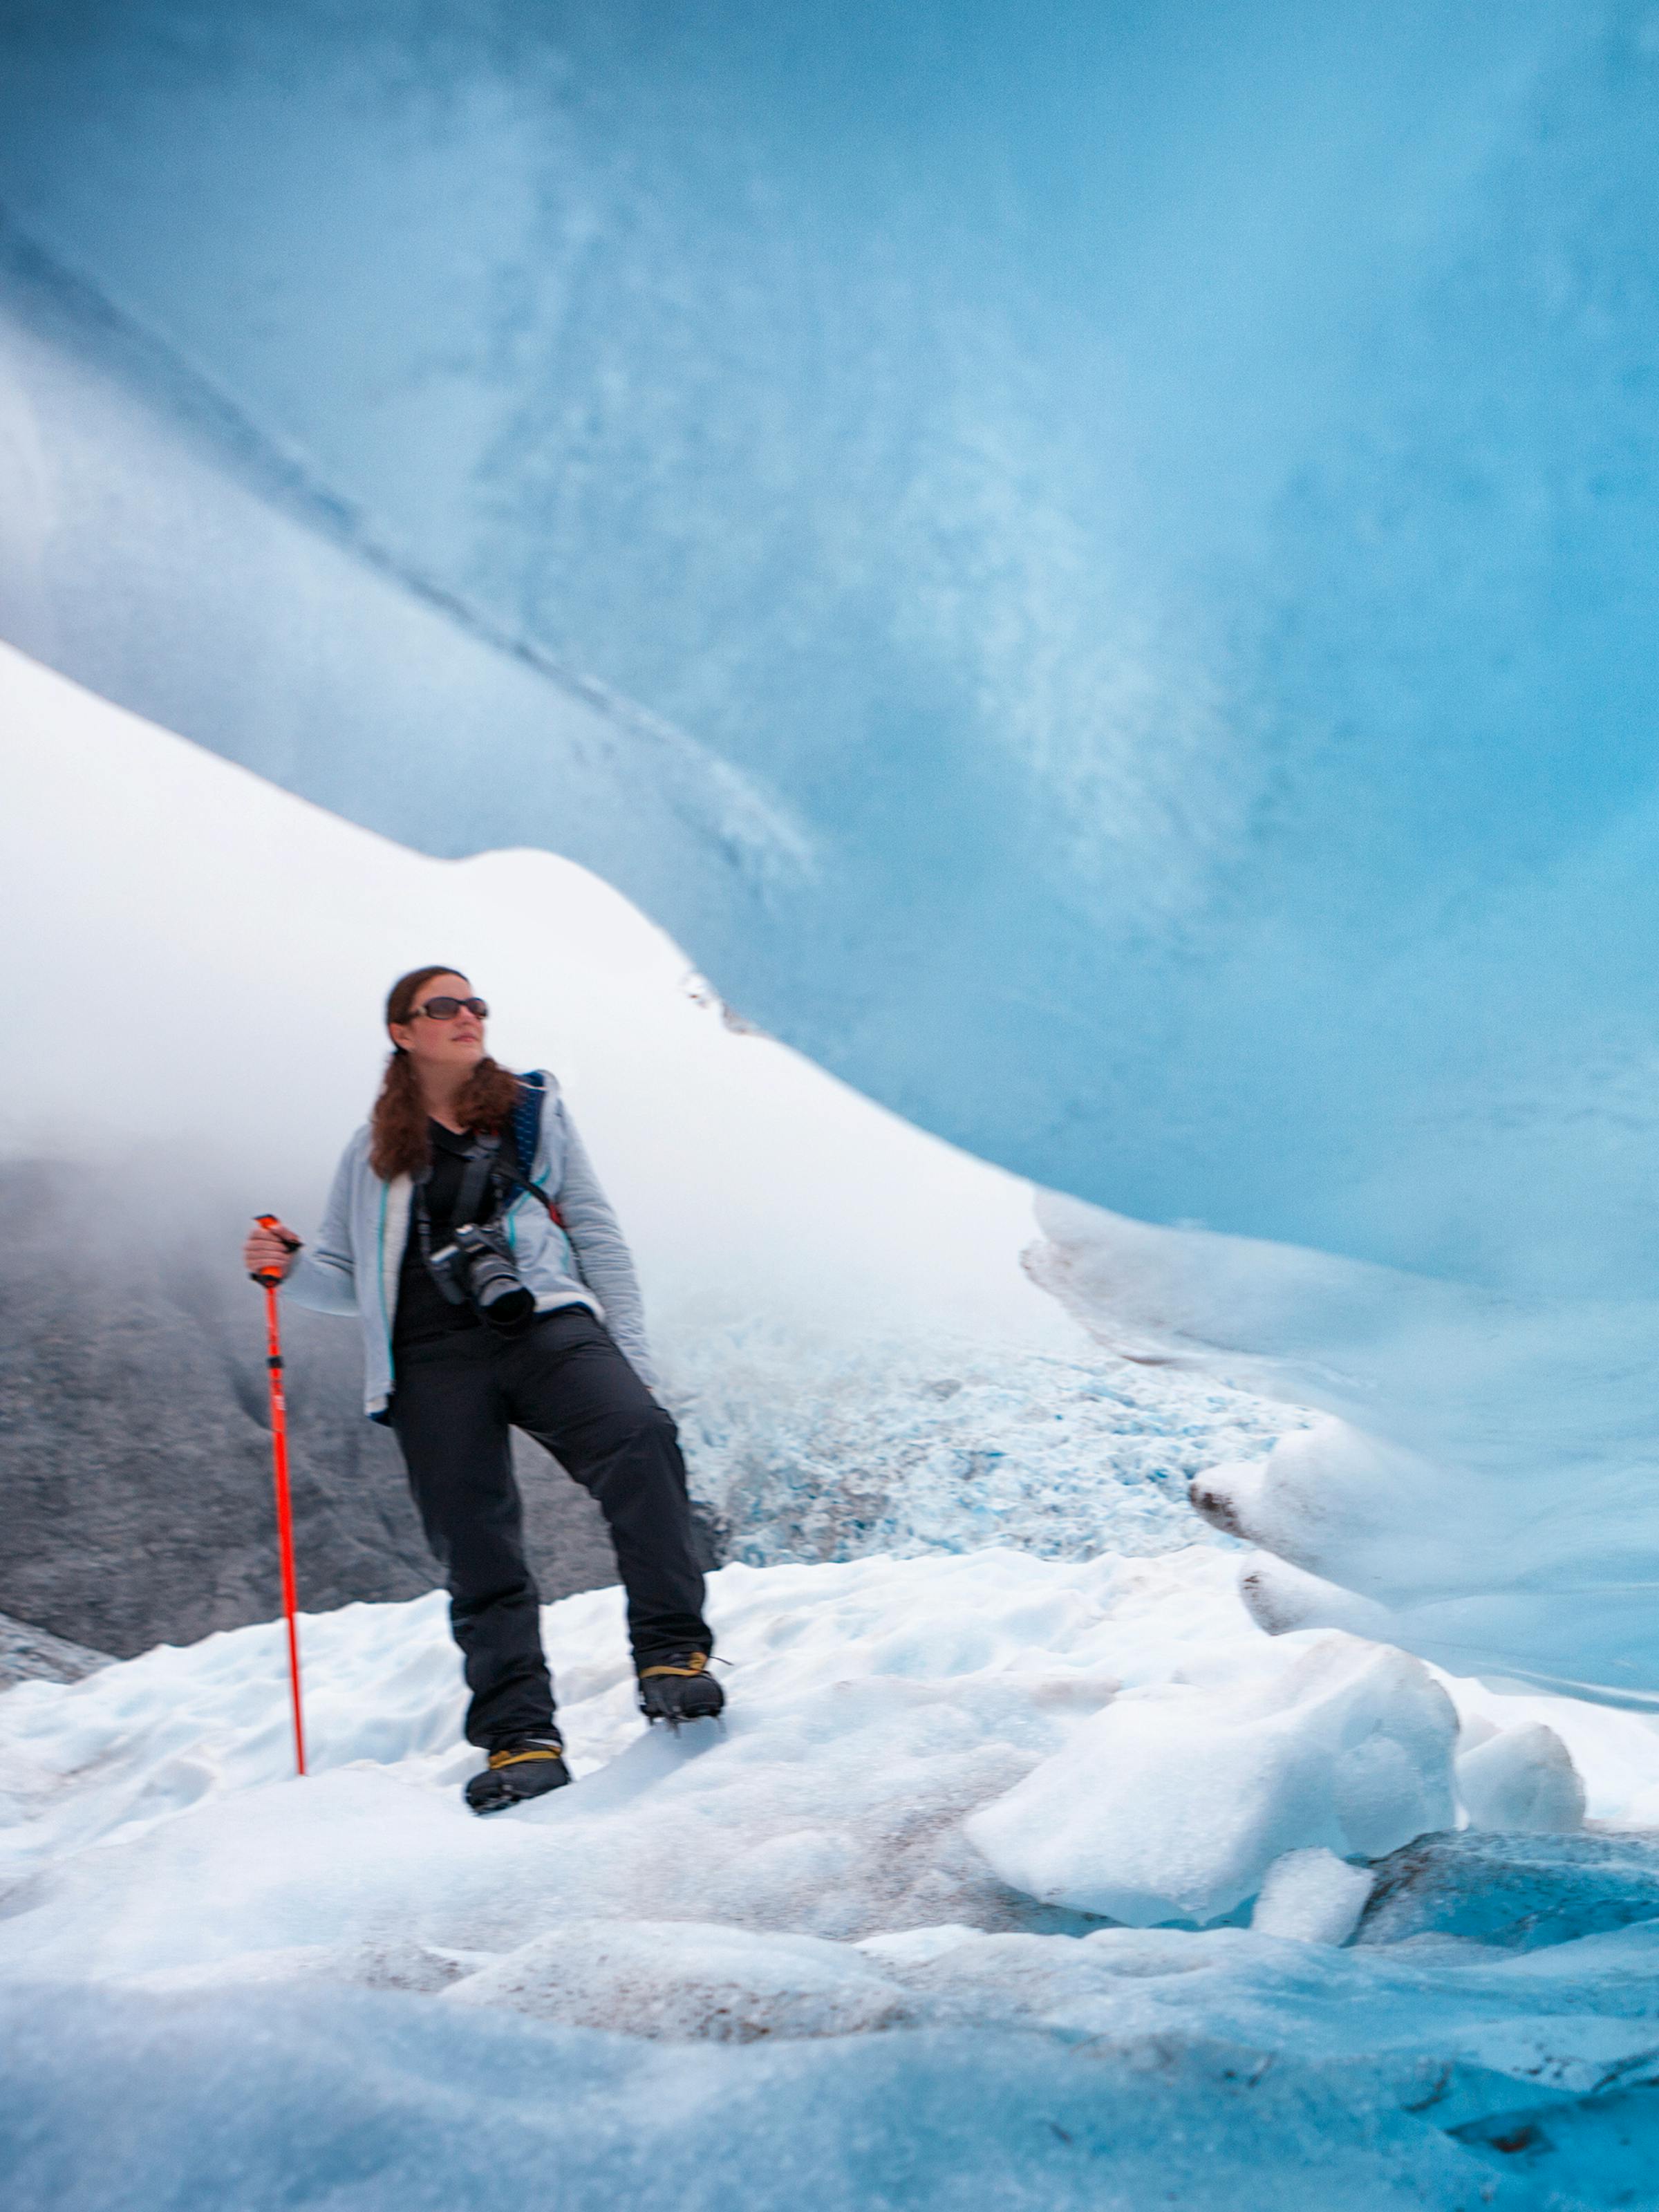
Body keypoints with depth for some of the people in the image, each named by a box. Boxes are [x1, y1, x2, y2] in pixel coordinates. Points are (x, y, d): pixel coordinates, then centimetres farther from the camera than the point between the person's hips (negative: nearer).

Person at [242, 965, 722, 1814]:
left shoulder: (534, 1112, 17)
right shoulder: (375, 1151, 18)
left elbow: (598, 1238, 16)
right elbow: (350, 1279, 24)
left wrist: (633, 1359, 7)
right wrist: (288, 1265, 1)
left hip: (545, 1327, -1)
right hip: (434, 1361, 1)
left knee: (640, 1440, -29)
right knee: (478, 1555, -8)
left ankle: (671, 1654, -26)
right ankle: (519, 1737, -1)